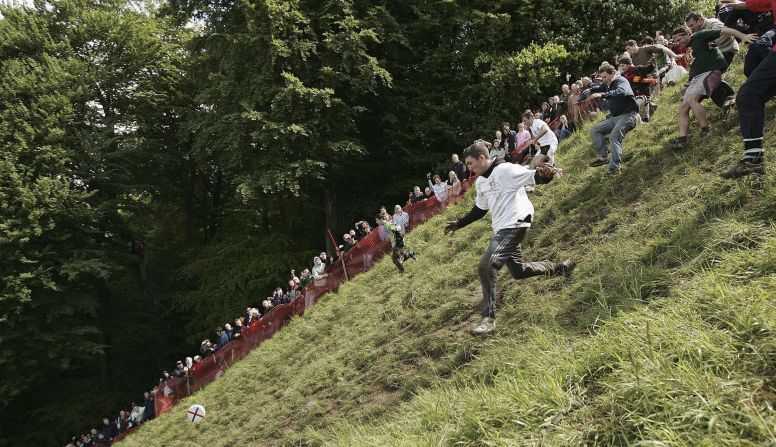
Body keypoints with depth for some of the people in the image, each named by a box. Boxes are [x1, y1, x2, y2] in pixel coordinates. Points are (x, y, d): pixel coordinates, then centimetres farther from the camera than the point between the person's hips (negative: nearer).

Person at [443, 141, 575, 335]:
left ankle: (488, 318, -16)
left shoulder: (506, 170, -11)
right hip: (501, 229, 10)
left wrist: (544, 174, -39)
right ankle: (561, 268, 37)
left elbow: (535, 177, -16)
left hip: (514, 224, -10)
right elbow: (479, 209, 27)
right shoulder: (480, 182, 15)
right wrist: (459, 224, 21)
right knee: (518, 271, 17)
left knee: (486, 265, -22)